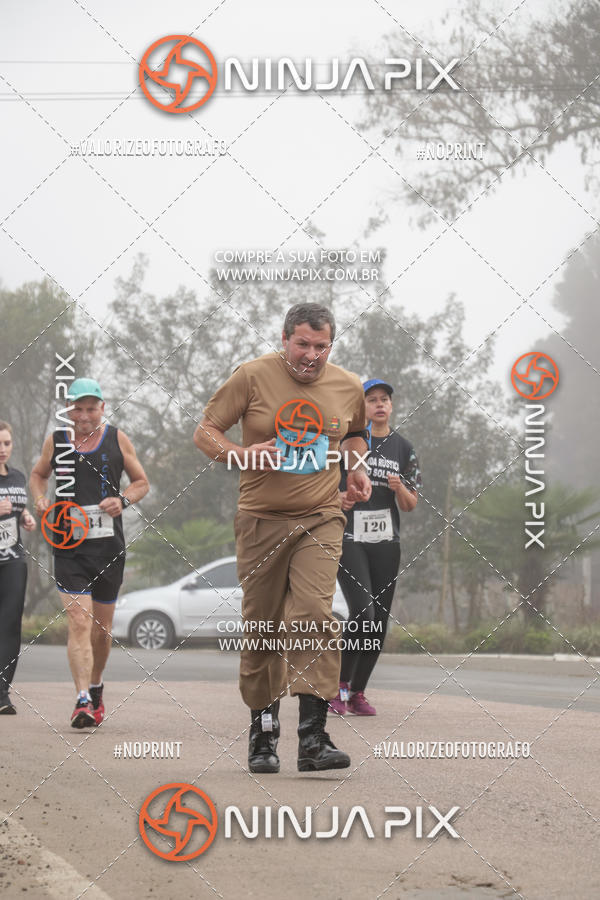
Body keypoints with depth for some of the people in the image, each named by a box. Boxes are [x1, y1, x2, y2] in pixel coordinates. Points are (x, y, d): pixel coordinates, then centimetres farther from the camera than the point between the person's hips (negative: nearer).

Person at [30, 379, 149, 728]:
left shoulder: (117, 439, 4)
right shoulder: (56, 441, 5)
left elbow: (142, 482, 11)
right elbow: (38, 475, 22)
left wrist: (122, 500, -9)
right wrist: (41, 499, 2)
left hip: (108, 545, 1)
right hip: (69, 545, -1)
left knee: (102, 628, 11)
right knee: (79, 623, -14)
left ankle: (96, 688, 35)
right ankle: (82, 701, -18)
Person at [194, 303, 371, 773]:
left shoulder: (348, 387, 7)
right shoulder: (253, 376, -2)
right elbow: (205, 432, 2)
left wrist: (357, 467, 9)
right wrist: (243, 454, -15)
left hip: (320, 519, 1)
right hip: (261, 520, 0)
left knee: (314, 615, -17)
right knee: (261, 627, 4)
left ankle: (313, 736, -18)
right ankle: (263, 731, 19)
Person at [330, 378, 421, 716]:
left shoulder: (404, 448, 9)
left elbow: (410, 506, 10)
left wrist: (400, 488, -12)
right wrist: (338, 498, -13)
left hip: (387, 543, 4)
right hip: (349, 539, -4)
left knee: (379, 623, 2)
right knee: (363, 613, -18)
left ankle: (357, 693, 14)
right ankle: (340, 684, -3)